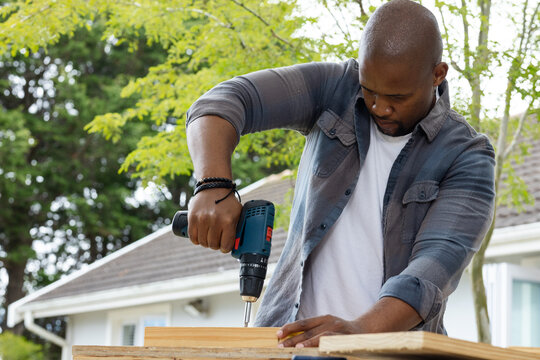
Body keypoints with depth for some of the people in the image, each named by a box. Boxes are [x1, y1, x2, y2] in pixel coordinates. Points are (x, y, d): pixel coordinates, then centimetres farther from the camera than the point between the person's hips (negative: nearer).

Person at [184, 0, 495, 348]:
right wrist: (214, 186, -24)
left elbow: (436, 266, -15)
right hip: (294, 334, 1)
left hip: (391, 343, -1)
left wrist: (361, 330, -31)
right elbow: (226, 102, -5)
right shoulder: (334, 88, 3)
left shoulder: (468, 157, -3)